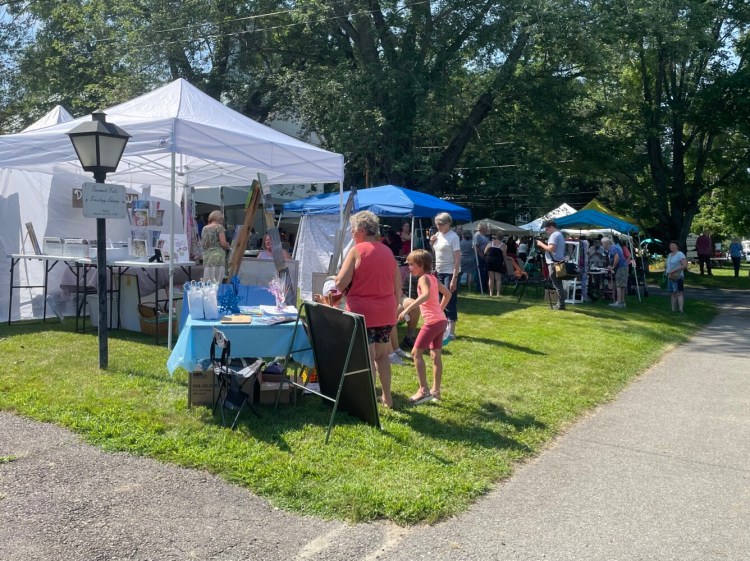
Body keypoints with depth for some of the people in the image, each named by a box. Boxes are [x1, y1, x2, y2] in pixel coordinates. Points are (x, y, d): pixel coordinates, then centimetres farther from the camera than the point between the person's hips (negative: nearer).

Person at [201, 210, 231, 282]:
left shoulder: (204, 228, 14)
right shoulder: (219, 227, -3)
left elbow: (202, 243, 19)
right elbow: (223, 243, -8)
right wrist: (228, 246, 11)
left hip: (206, 257, 6)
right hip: (218, 257, -6)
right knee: (216, 283, -6)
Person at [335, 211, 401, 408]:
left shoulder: (357, 250, -9)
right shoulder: (388, 252, 8)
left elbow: (340, 284, -13)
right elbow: (398, 288, 11)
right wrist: (393, 310, 20)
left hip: (362, 313, -6)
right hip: (386, 314, 6)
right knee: (382, 355, 17)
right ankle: (386, 397, 26)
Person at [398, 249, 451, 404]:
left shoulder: (423, 278, -11)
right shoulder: (433, 278, 15)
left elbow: (426, 295, -31)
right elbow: (447, 294, 25)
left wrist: (407, 309, -33)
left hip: (432, 321, -9)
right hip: (441, 320, 9)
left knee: (416, 352, -3)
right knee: (436, 356, 12)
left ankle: (424, 390, -5)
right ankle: (435, 390, 18)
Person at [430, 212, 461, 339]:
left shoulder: (453, 236, -14)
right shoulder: (437, 235, 8)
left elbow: (457, 259, -17)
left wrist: (454, 278, -23)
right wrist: (432, 243, 1)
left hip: (450, 273, -8)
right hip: (439, 272, 8)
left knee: (450, 301, -5)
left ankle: (451, 332, 0)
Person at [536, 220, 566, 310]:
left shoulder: (554, 235, -12)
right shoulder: (559, 234, 21)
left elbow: (551, 248, -23)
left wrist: (541, 244, -10)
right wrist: (543, 247, 14)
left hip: (554, 263, -10)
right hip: (558, 262, 10)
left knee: (557, 284, -8)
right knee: (558, 284, 12)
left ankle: (560, 304, -8)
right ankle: (561, 303, 14)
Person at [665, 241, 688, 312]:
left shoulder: (680, 254, -9)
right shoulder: (669, 255, 17)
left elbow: (685, 265, -18)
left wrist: (674, 270, -22)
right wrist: (666, 271, 11)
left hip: (678, 277, -8)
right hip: (670, 277, 8)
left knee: (679, 293, -12)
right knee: (673, 294, 8)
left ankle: (681, 310, -17)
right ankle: (673, 310, 11)